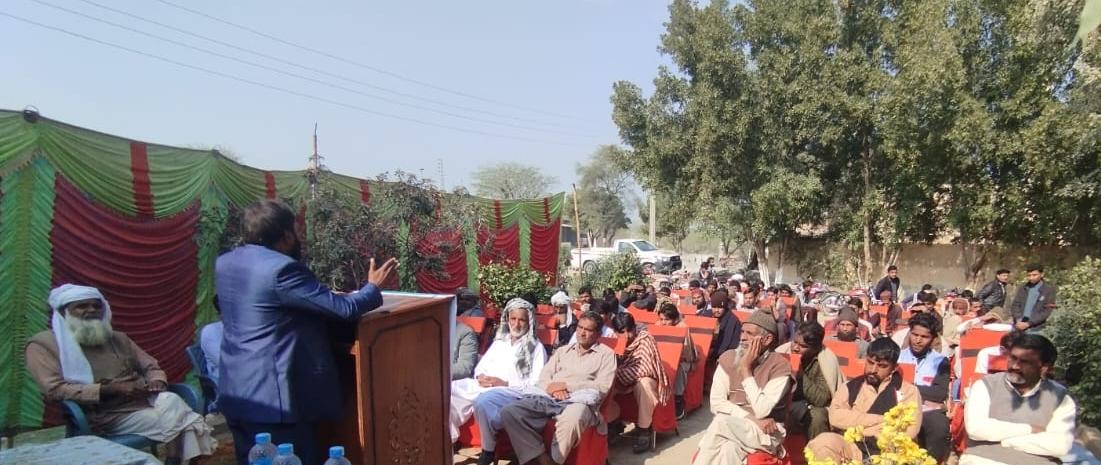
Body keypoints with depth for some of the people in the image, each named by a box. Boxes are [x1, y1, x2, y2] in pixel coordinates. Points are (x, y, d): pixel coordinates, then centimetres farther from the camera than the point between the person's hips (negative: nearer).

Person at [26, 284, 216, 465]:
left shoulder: (117, 338, 19)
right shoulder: (43, 343, 4)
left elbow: (151, 366, 21)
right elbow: (54, 390, -9)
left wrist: (157, 381, -5)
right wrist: (109, 389, -19)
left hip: (145, 402, 5)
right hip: (105, 414, -5)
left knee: (171, 401, -29)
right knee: (176, 418, -27)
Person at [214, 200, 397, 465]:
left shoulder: (225, 263, 6)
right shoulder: (281, 268, -20)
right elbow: (343, 309, -18)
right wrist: (373, 287, 0)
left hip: (235, 394, 9)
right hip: (272, 399, -9)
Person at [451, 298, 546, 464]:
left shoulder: (536, 347, 6)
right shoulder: (499, 342, 24)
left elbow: (536, 382, -4)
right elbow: (481, 366, 23)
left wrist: (505, 383, -13)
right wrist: (480, 377, -2)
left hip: (513, 391, -6)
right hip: (484, 386, 6)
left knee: (483, 400, -39)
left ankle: (488, 451, -18)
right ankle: (448, 439, -11)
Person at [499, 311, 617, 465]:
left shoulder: (606, 354, 13)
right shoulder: (563, 350, 28)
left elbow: (602, 387, -1)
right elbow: (544, 376, 19)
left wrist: (566, 385, -5)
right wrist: (552, 388, -6)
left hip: (579, 400, -4)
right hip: (548, 398, 4)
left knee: (571, 420, -43)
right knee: (509, 412, -23)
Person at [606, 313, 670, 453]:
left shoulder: (645, 338, -19)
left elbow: (645, 368, -28)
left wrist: (618, 372, -30)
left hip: (643, 381, -4)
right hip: (621, 381, 4)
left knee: (643, 384, -37)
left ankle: (644, 430, -20)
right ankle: (613, 422, 2)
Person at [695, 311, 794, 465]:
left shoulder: (780, 365, -10)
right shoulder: (728, 358, 1)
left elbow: (762, 411, -18)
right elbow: (716, 403, -5)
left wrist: (746, 369, -16)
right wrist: (752, 419, -16)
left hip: (766, 432, -3)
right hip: (729, 427, 3)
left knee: (720, 423, -30)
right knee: (729, 449, -32)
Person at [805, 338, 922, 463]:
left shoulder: (908, 391, 10)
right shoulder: (850, 387, 16)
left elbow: (908, 431, -5)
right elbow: (835, 417, -2)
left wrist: (858, 427, -3)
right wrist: (880, 420, -5)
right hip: (851, 449, 2)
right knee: (823, 442, -31)